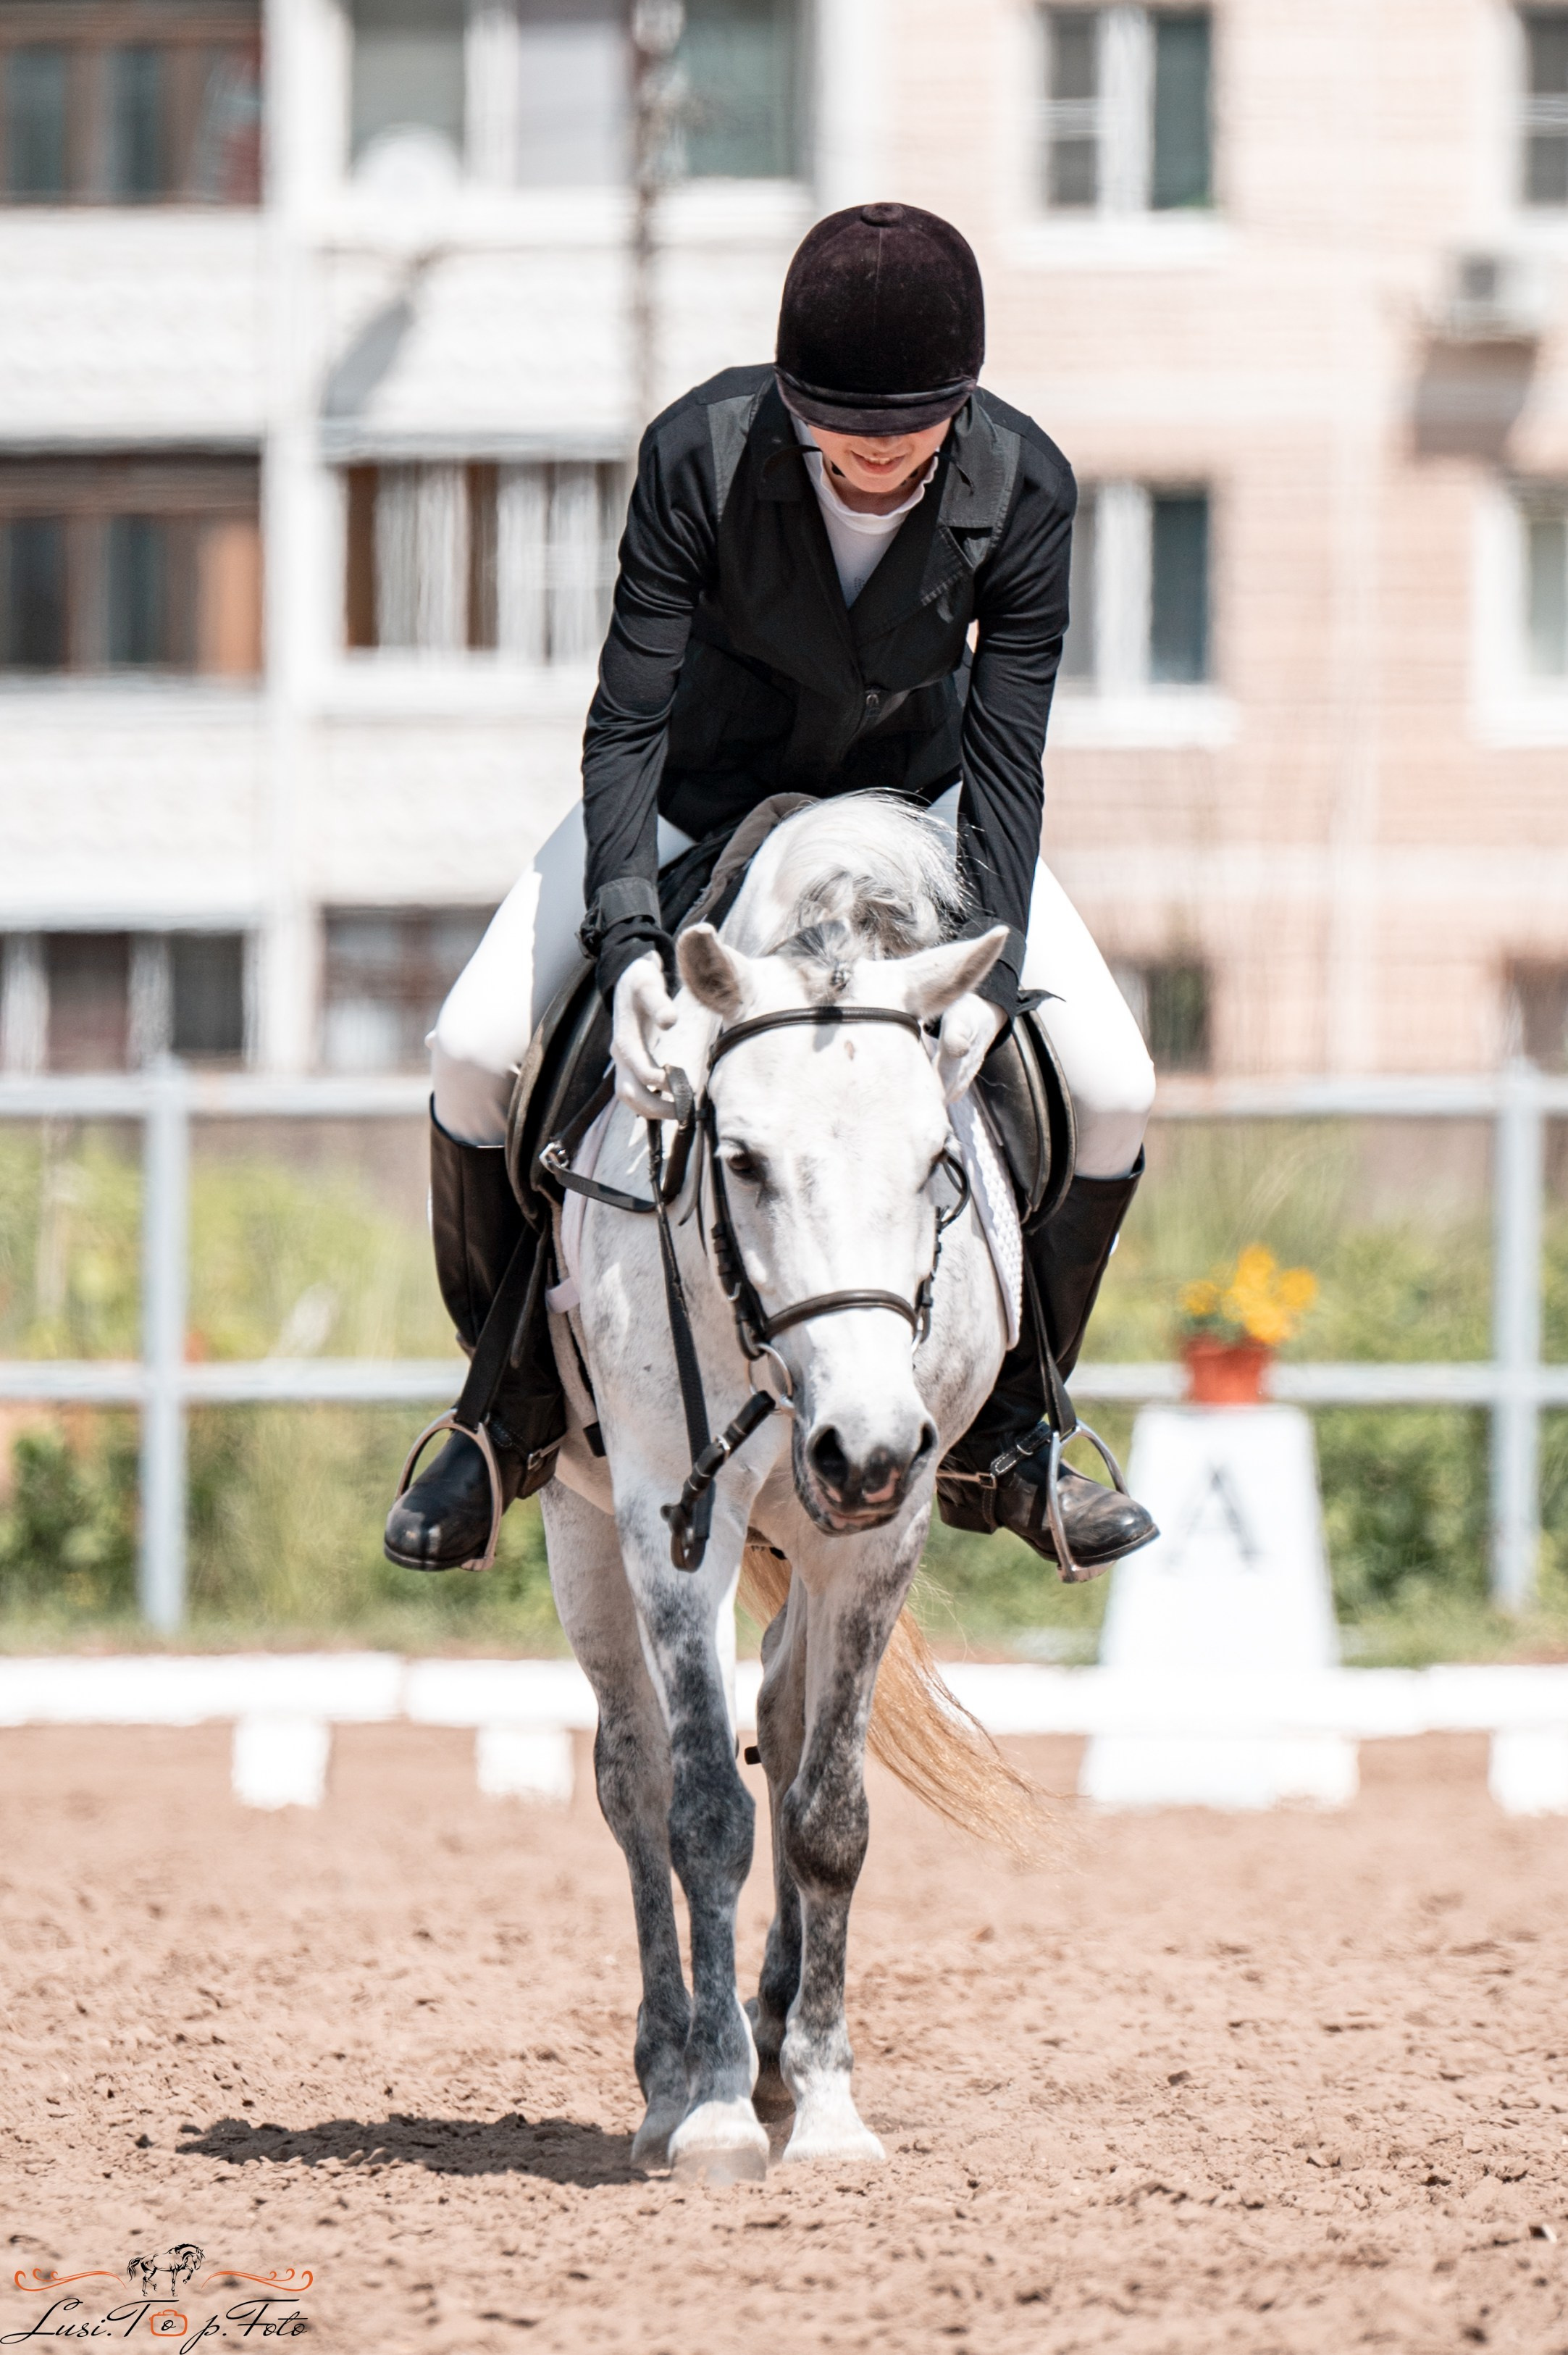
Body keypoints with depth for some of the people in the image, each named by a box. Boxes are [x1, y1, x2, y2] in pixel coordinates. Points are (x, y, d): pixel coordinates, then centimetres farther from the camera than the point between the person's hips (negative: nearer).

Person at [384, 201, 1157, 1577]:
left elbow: (1006, 763, -24)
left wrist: (987, 974, -39)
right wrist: (628, 943, -43)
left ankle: (1000, 1436, 9)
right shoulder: (700, 456, -31)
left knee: (1113, 1091, -14)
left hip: (909, 797, 1)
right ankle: (508, 1403, 5)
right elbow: (627, 722, -29)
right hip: (700, 792, -1)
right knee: (476, 1049, -19)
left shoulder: (1023, 490, -27)